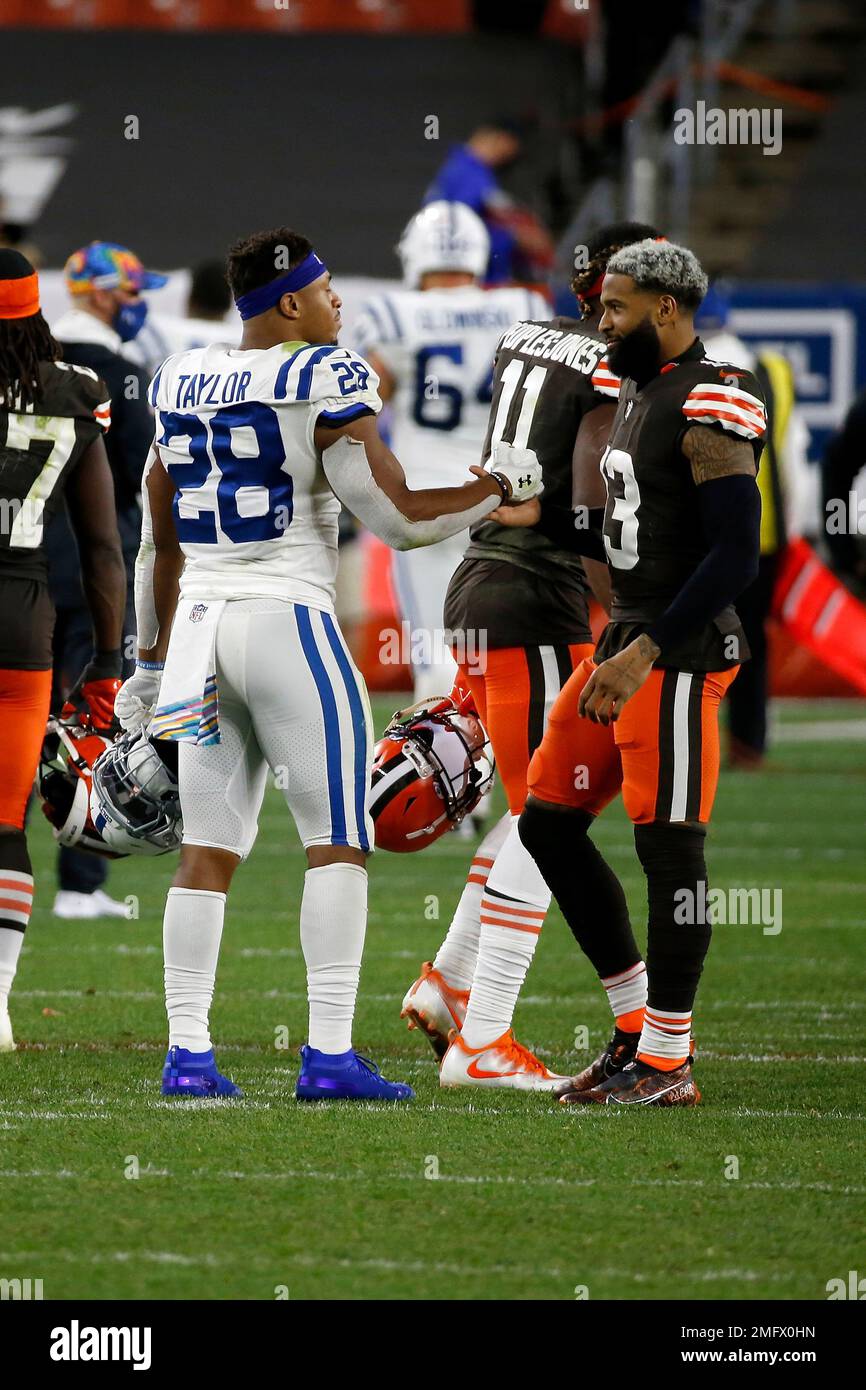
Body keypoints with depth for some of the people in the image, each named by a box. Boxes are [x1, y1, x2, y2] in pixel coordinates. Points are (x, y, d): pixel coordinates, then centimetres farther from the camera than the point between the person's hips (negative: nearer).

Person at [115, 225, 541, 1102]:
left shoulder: (180, 383, 11)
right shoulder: (323, 385, -10)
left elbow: (160, 545, 17)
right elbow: (401, 519, -12)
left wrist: (152, 661, 25)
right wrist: (501, 485, 3)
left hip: (198, 628, 6)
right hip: (287, 625, -6)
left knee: (208, 851, 9)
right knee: (338, 844, -1)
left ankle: (187, 1053, 4)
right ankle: (329, 1054, -7)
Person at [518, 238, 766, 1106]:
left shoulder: (711, 407, -15)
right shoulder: (638, 394, 15)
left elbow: (735, 555, -20)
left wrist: (646, 654, -21)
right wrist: (616, 650, 18)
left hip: (679, 654, -10)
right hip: (626, 641, 10)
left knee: (669, 846, -5)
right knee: (549, 824, 10)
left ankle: (667, 1063, 1)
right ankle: (637, 1019, 17)